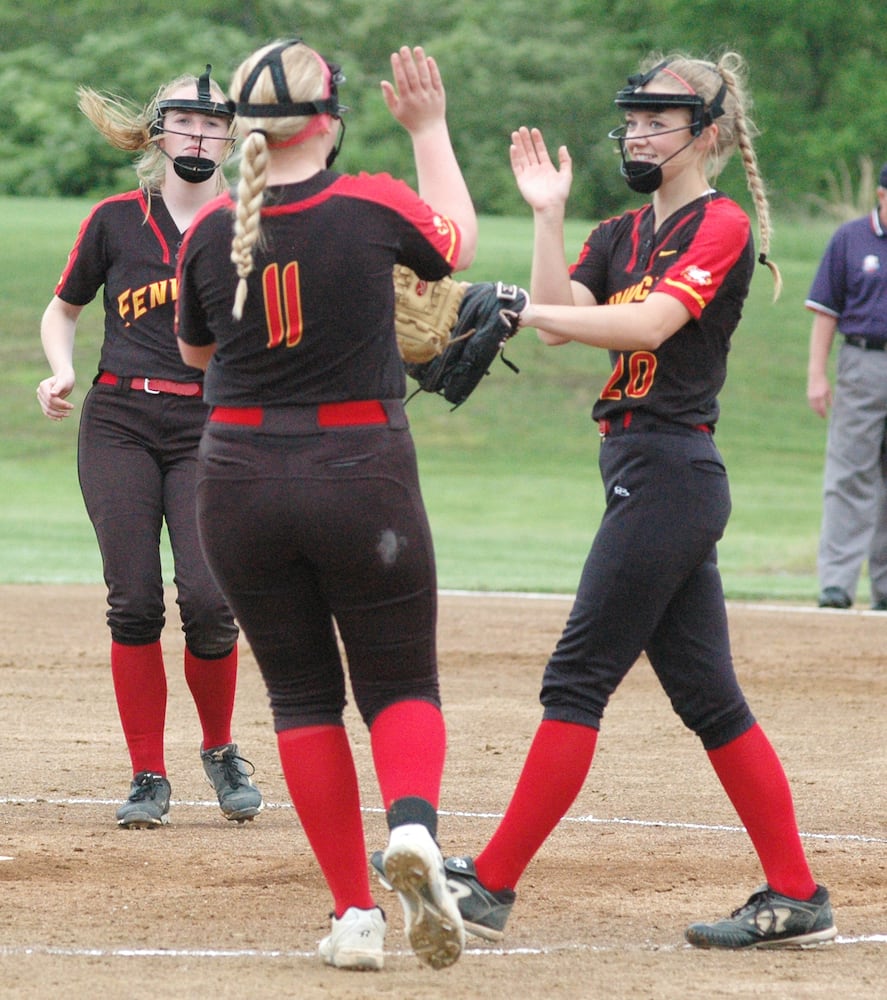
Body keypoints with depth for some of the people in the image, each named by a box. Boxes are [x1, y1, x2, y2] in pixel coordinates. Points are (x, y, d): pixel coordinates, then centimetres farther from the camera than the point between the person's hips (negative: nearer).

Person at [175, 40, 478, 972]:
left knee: (302, 692, 12)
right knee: (400, 683, 10)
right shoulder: (372, 206, -9)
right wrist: (429, 130, 25)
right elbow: (457, 240, 14)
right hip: (362, 476, -1)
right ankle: (413, 824, -22)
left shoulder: (212, 230, -4)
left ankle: (355, 915, 5)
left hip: (241, 482, 2)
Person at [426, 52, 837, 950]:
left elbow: (650, 322, -23)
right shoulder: (623, 235, 18)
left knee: (577, 679, -9)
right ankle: (795, 900, 11)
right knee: (705, 696, 8)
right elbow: (562, 319, 4)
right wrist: (547, 216, -4)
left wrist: (514, 309, -23)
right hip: (642, 473, 9)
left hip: (670, 470, -9)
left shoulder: (721, 227, -8)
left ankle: (491, 884, -8)